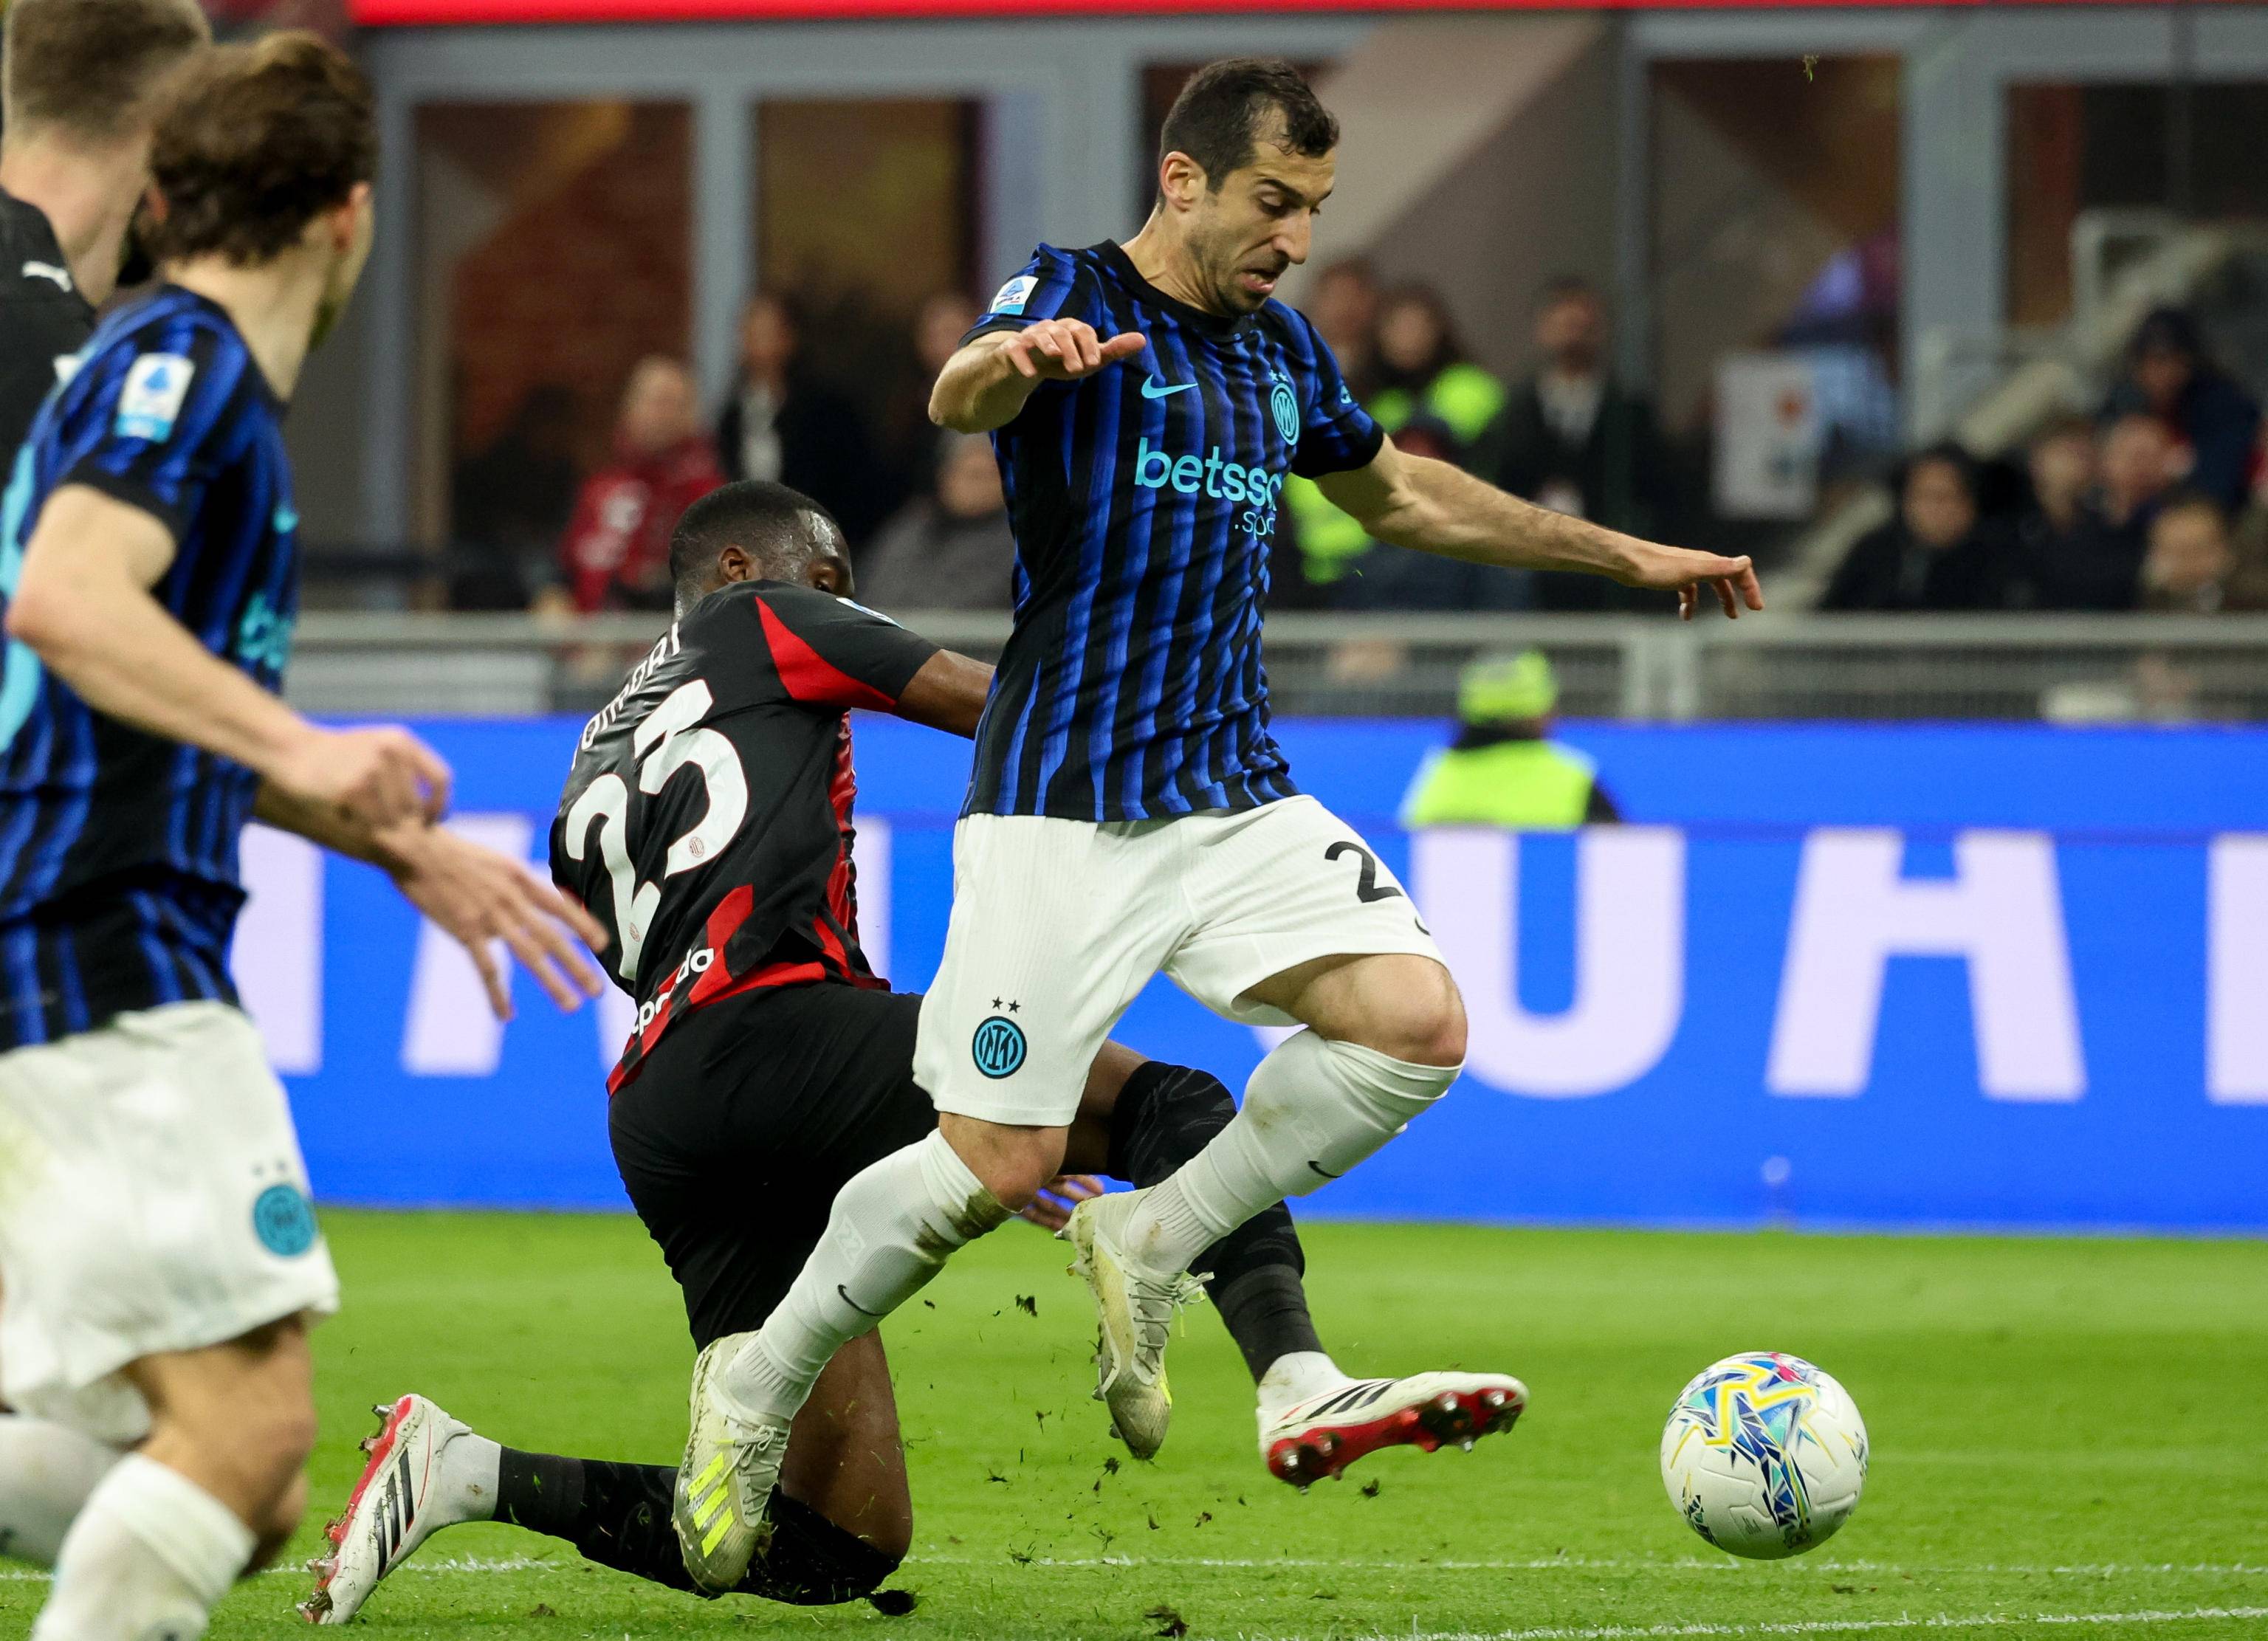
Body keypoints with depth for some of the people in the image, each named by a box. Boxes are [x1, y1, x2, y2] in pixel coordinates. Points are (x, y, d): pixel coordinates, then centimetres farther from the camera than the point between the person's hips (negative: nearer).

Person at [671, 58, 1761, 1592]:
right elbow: (957, 397, -30)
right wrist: (1017, 360, -55)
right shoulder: (1073, 300, -7)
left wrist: (1622, 554, 33)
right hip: (1064, 813, -6)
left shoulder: (1282, 347, 14)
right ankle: (758, 1387, 14)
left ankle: (1148, 1250, 3)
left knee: (1418, 1021, -14)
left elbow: (1400, 494, 32)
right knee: (1000, 1165, -9)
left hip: (1237, 798, 7)